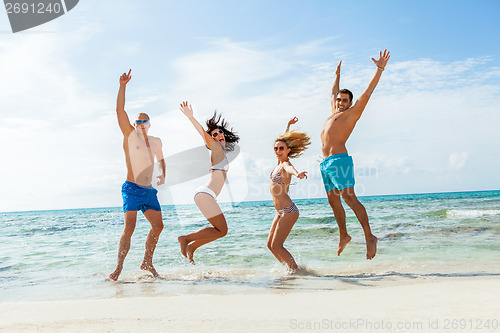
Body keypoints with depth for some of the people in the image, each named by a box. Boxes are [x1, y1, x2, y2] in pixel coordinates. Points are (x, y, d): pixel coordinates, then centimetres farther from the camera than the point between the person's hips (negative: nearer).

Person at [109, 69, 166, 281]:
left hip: (149, 191, 6)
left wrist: (163, 175, 12)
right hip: (132, 189, -6)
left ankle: (147, 262, 22)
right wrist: (122, 86, -17)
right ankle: (119, 266, -11)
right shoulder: (130, 136, -1)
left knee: (158, 226, 6)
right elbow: (120, 110, -11)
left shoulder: (156, 142, 13)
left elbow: (160, 159, 31)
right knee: (129, 228, -17)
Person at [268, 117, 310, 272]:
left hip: (288, 211, -9)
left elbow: (290, 169, -41)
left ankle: (296, 269, 0)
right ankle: (290, 268, 19)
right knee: (270, 244, 10)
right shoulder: (280, 161, 9)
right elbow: (283, 140, 28)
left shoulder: (285, 164, -14)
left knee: (276, 246, -10)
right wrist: (288, 125, 37)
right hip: (281, 211, 9)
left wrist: (297, 174, -63)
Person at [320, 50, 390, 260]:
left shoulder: (352, 113, 7)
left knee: (349, 197, -15)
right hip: (326, 163, 8)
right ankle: (343, 235, 22)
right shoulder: (333, 114, 25)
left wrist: (379, 70, -3)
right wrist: (337, 75, 52)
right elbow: (333, 92, 42)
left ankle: (369, 237, -13)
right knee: (333, 200, 9)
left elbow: (367, 93, 1)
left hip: (340, 160, -8)